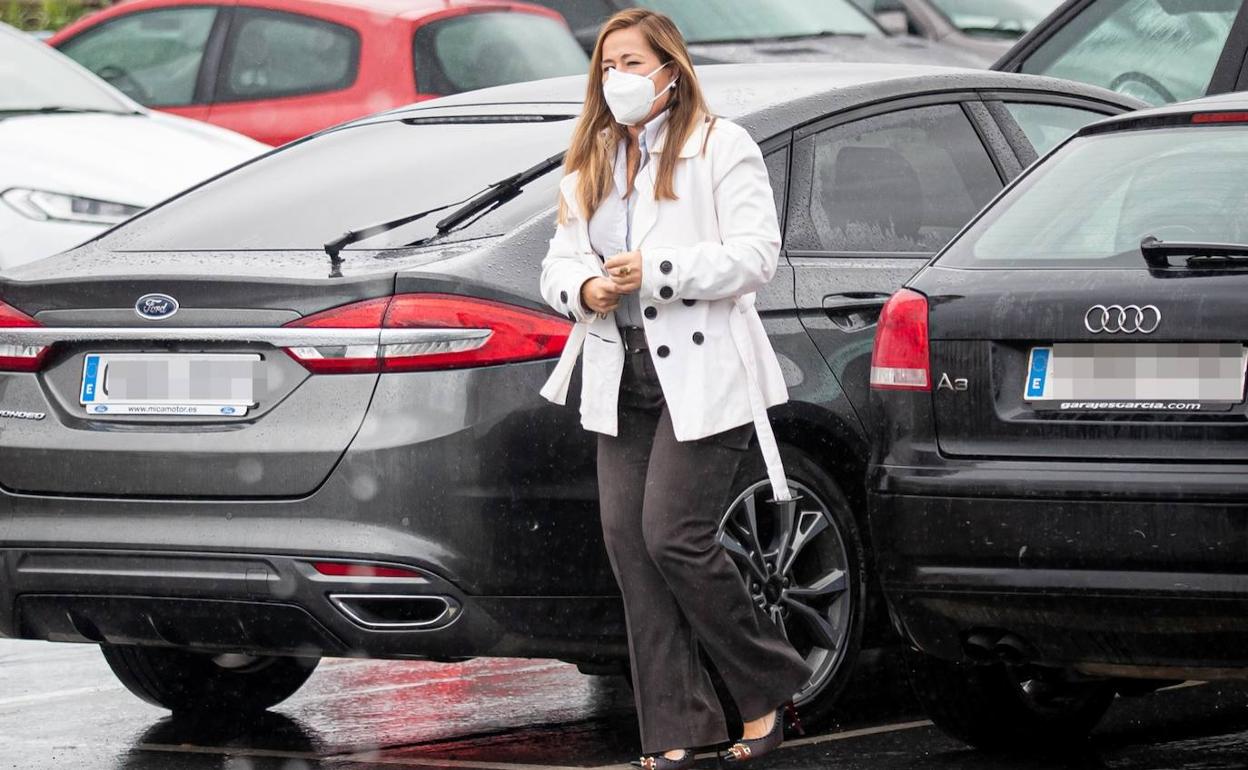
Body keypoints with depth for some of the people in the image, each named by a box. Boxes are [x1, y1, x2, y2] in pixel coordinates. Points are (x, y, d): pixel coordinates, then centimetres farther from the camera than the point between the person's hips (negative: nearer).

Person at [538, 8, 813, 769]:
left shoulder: (721, 147, -3)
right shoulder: (589, 166, 17)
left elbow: (755, 254, -12)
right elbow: (559, 262, 15)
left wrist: (656, 272, -21)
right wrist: (586, 290, -9)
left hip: (702, 376, -7)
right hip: (623, 384, 7)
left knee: (673, 536, -14)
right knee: (628, 542, 1)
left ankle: (770, 690, 5)